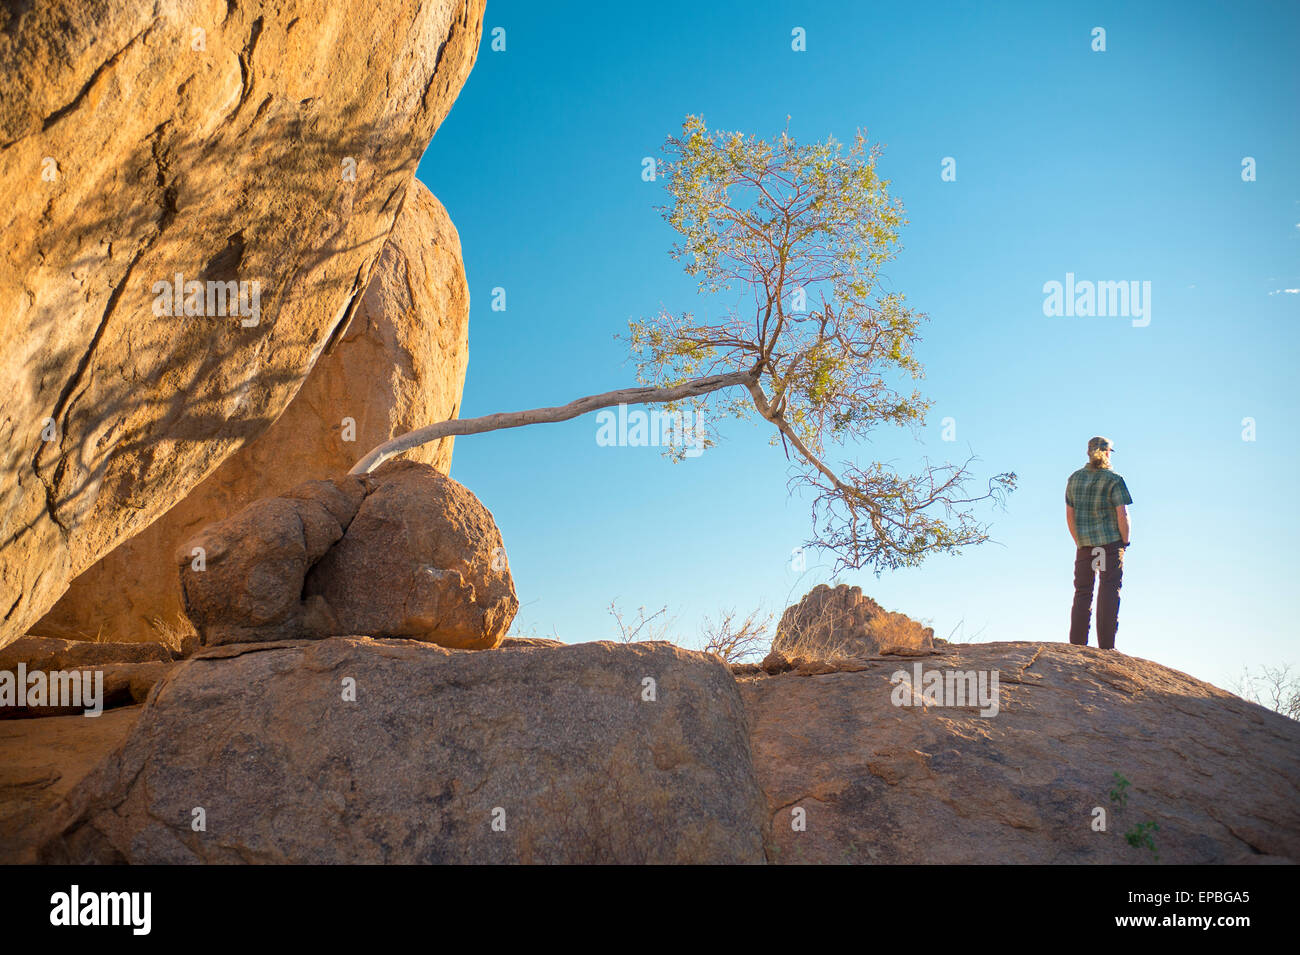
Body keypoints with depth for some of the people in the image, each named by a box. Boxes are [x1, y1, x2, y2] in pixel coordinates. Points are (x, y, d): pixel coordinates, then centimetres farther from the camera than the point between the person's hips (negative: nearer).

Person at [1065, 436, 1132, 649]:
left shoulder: (1074, 479, 8)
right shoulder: (1113, 480, -5)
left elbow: (1069, 515, 9)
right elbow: (1122, 515, -10)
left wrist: (1079, 542, 15)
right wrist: (1124, 541, 2)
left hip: (1084, 544, 4)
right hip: (1110, 541, -4)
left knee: (1082, 592, 7)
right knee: (1109, 590, -2)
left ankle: (1077, 645, 4)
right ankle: (1106, 647, -4)